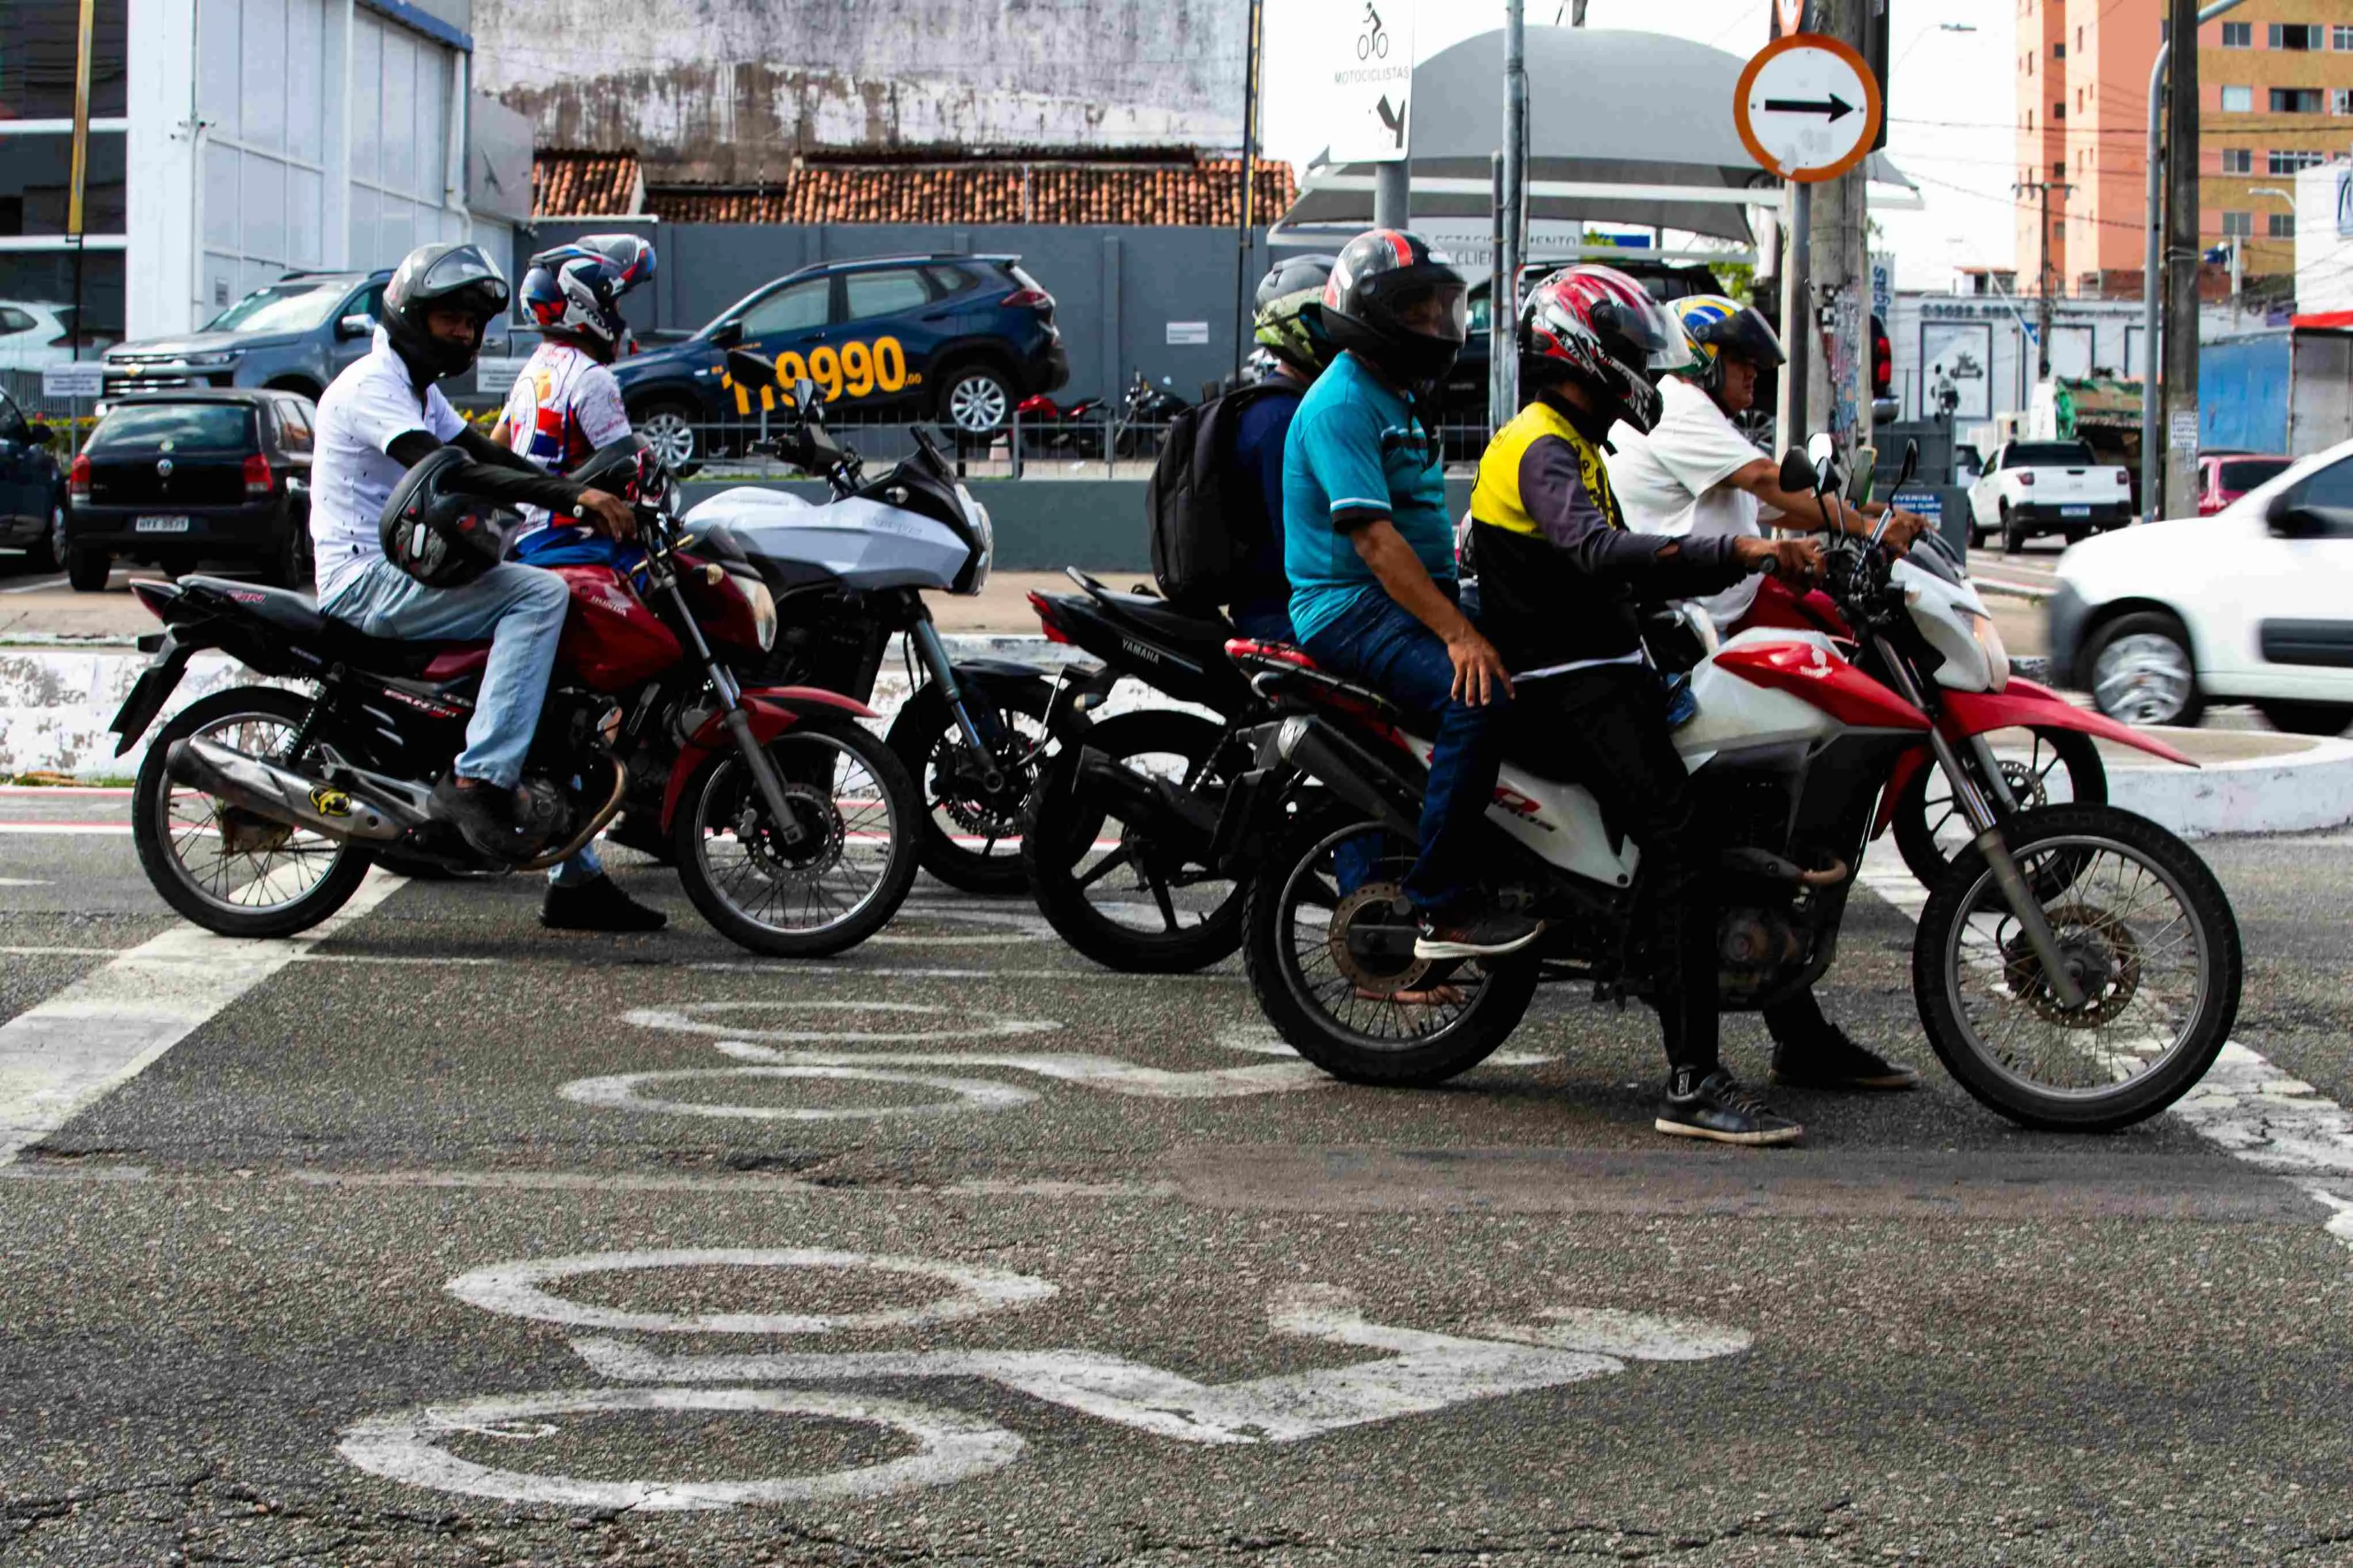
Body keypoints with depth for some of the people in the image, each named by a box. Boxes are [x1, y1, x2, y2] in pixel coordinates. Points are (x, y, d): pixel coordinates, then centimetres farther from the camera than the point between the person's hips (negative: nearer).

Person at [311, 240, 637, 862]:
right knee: (542, 593, -23)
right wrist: (573, 496, -32)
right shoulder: (371, 384, -13)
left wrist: (587, 497, -1)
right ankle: (478, 781, -31)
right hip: (368, 579, -11)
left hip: (402, 568, 11)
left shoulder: (419, 390, 20)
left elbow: (490, 457, 15)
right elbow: (449, 473, -26)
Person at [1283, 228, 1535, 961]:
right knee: (1478, 698, -31)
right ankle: (1443, 906, -28)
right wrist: (1457, 633, -28)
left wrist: (1469, 615, 17)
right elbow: (1373, 539, -22)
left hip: (1416, 595, 10)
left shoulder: (1399, 399, 19)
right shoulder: (1341, 404, -14)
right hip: (1350, 607, -10)